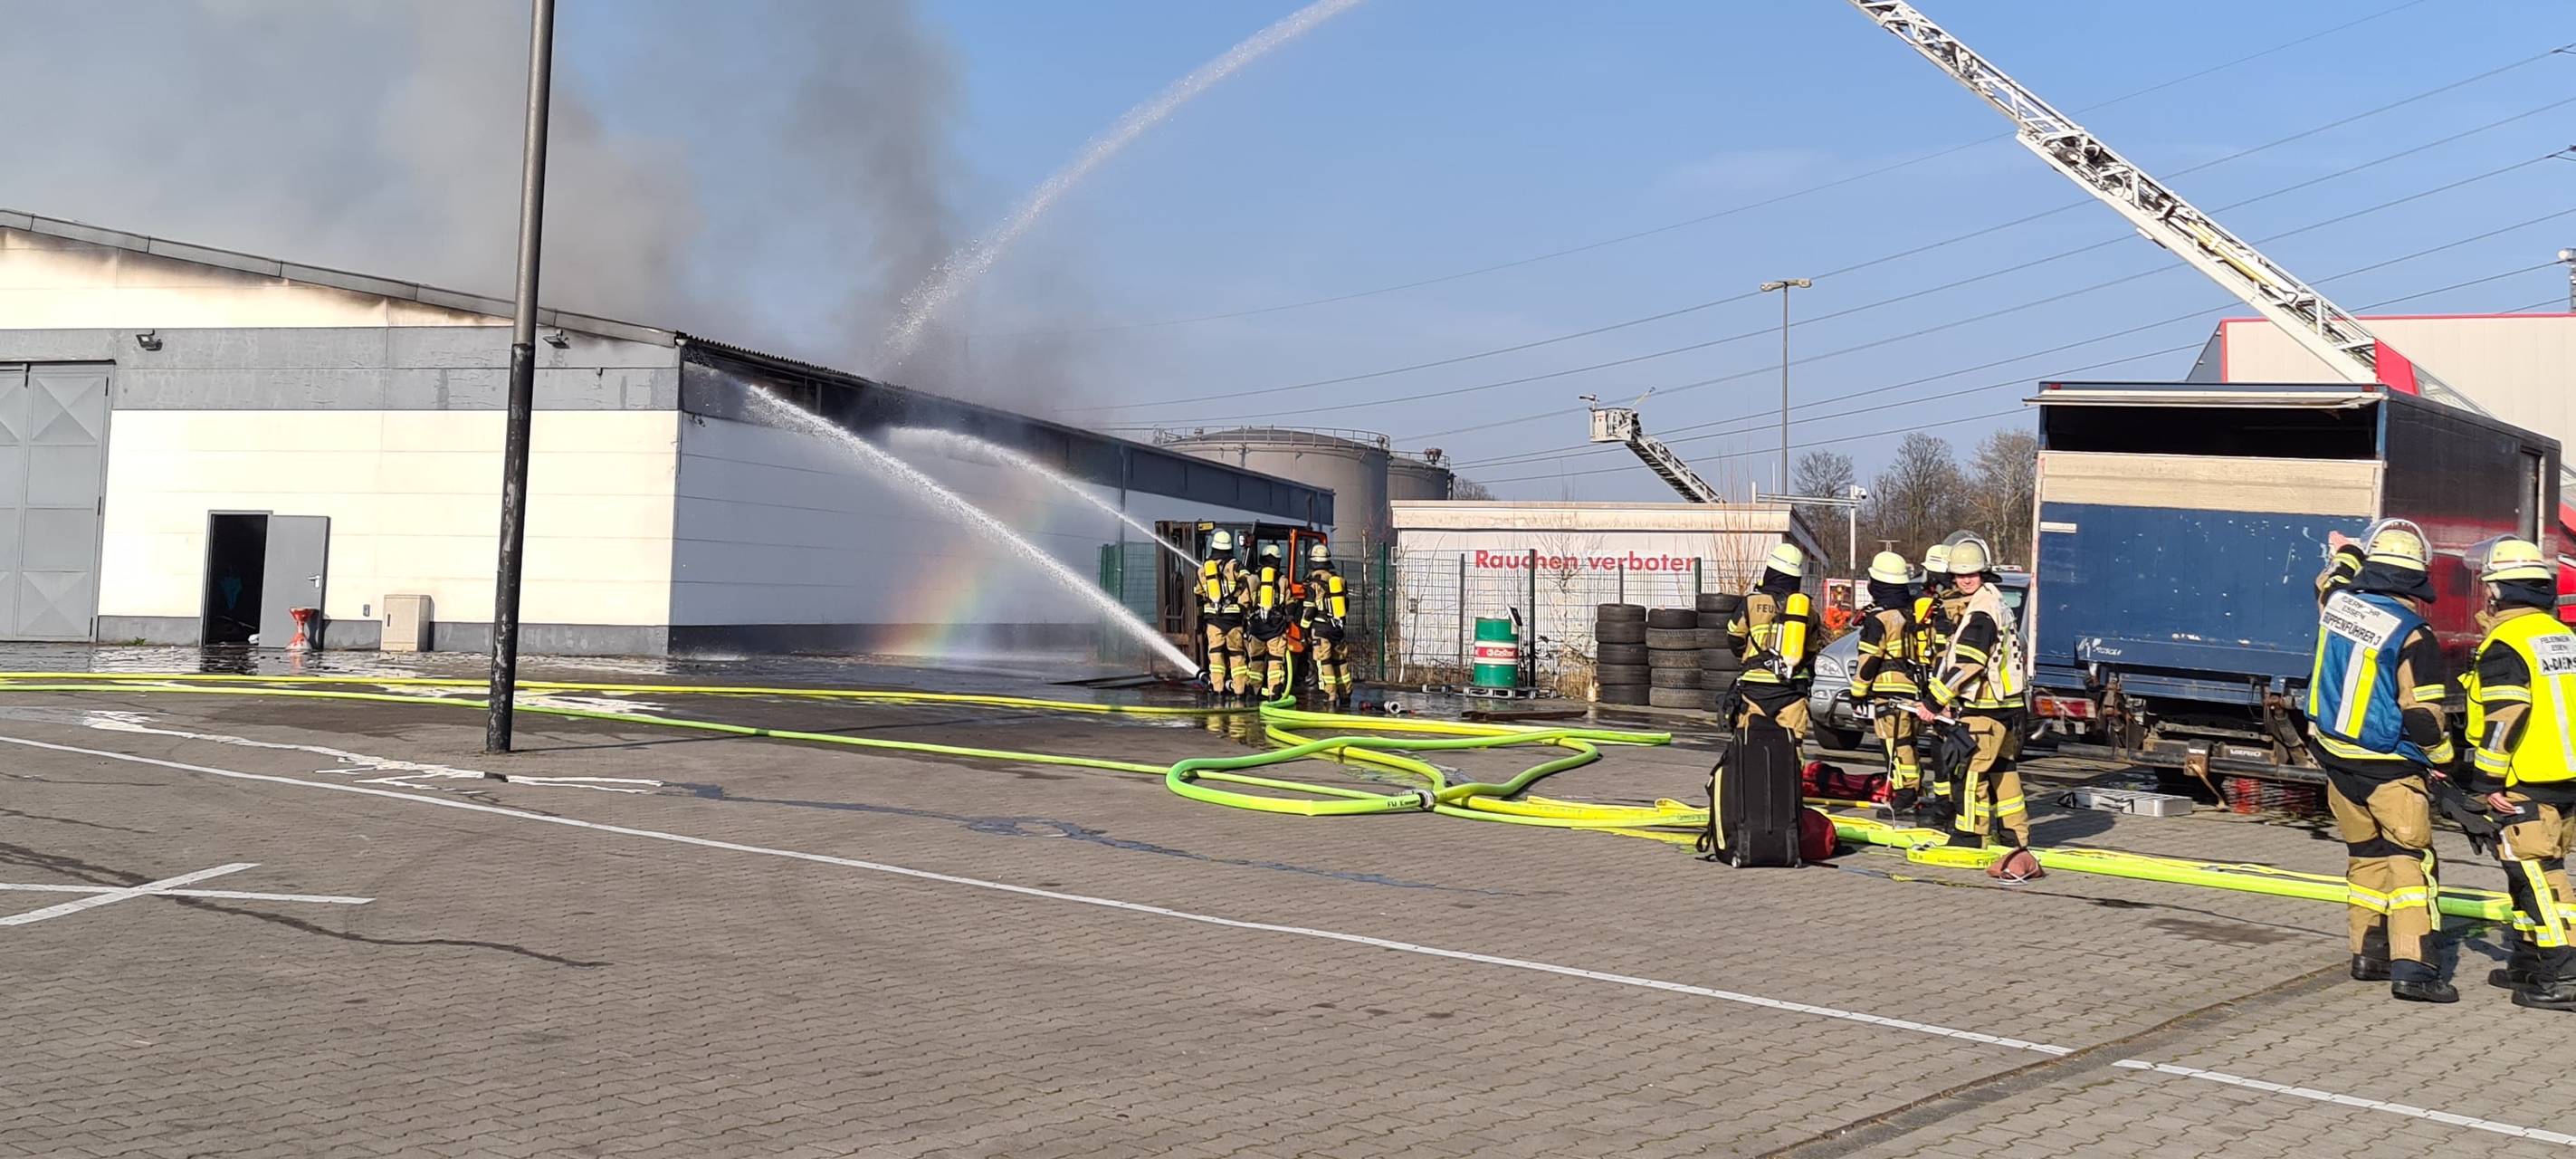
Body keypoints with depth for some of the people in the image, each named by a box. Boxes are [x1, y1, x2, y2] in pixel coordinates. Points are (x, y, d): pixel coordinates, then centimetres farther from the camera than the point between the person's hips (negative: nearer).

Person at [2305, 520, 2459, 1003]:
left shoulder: (2336, 602, -3)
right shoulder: (2411, 635, -19)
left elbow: (2335, 576, 25)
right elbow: (2424, 719, -16)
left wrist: (2349, 550, 43)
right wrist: (2443, 757, 1)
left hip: (2336, 759, 6)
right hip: (2391, 769, -6)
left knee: (2365, 855, 17)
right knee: (2409, 859, -4)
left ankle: (2368, 952, 22)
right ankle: (2411, 967, -11)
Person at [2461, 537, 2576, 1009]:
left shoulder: (2504, 645, -13)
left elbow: (2504, 720, -20)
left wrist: (2487, 782, -16)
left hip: (2526, 785, -9)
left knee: (2538, 875, -7)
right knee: (2534, 870, 18)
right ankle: (2529, 962, 26)